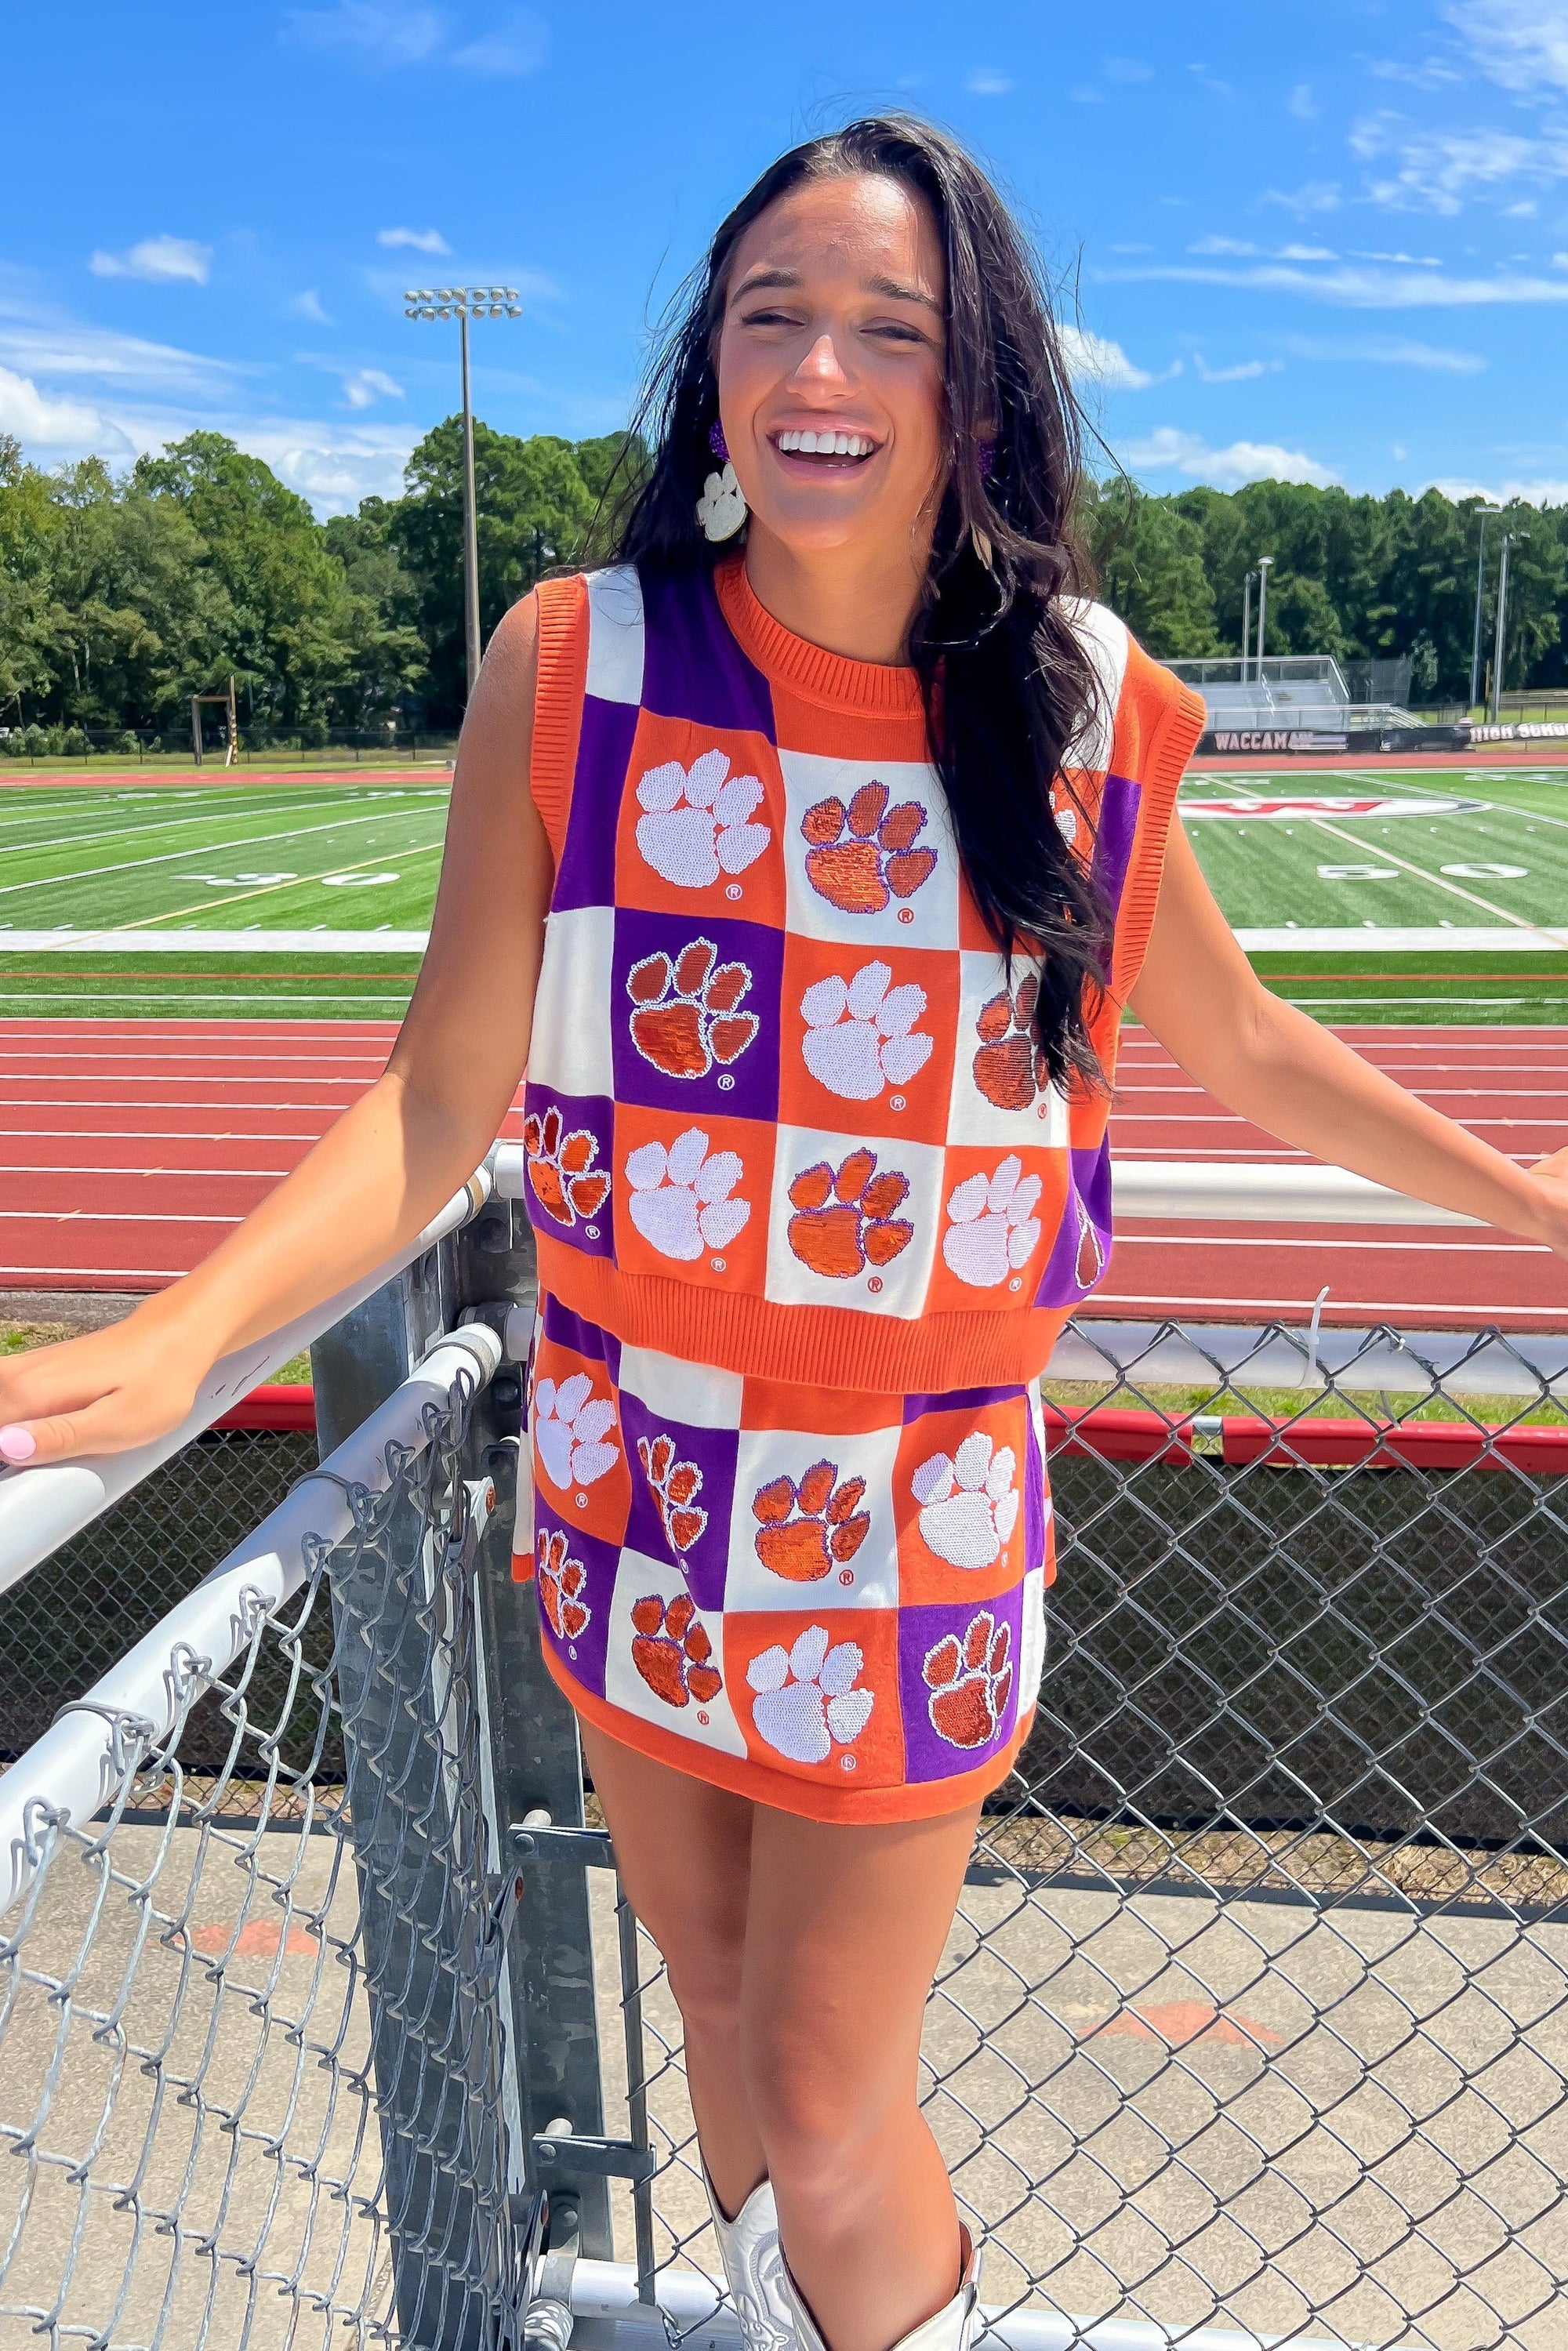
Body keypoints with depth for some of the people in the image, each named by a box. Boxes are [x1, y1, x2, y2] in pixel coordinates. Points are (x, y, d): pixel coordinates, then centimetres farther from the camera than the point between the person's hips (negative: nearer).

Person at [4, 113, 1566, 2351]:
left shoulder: (1087, 711, -7)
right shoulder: (572, 664, -10)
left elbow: (1238, 1040, 9)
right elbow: (442, 1096, -11)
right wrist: (181, 1334, -25)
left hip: (923, 1512, -1)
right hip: (630, 1486, 1)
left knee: (824, 2104, 6)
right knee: (722, 2011, 20)